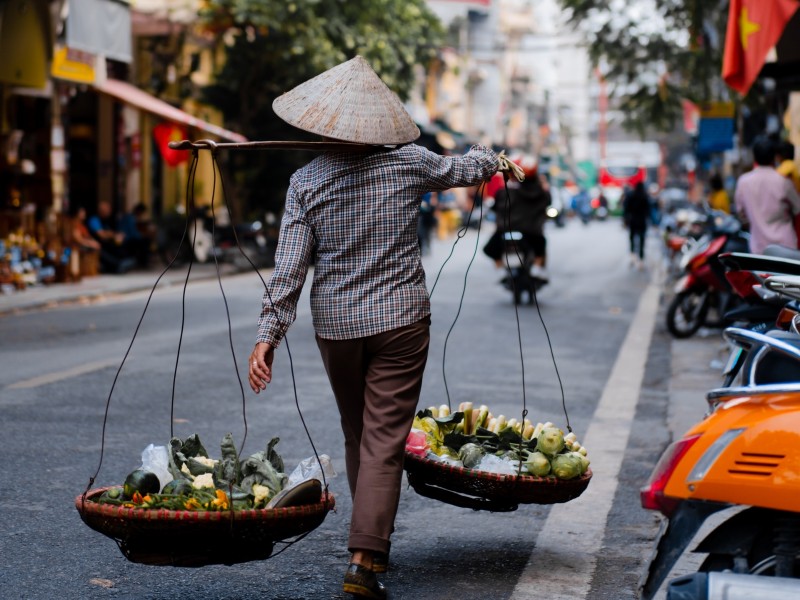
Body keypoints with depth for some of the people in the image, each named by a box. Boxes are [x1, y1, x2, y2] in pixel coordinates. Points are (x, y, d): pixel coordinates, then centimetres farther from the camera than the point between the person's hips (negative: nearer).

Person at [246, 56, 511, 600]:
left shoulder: (306, 181, -5)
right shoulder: (409, 162, -4)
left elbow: (290, 266, -9)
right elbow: (463, 169, 16)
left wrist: (269, 334, -7)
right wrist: (493, 157, 39)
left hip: (336, 325, 2)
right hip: (401, 320, -1)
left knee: (358, 436, 19)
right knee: (384, 442, -3)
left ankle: (373, 540, 33)